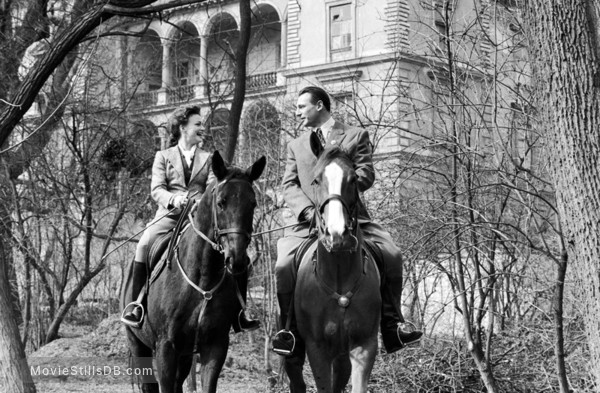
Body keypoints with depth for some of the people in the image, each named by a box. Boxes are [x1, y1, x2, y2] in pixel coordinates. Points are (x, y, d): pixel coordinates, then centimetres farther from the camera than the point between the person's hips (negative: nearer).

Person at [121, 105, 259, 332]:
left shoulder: (207, 158, 22)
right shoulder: (163, 156, 16)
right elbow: (156, 189, 2)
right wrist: (173, 199, -20)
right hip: (170, 214, -2)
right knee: (145, 245, -32)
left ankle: (238, 313, -9)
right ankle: (136, 303, -21)